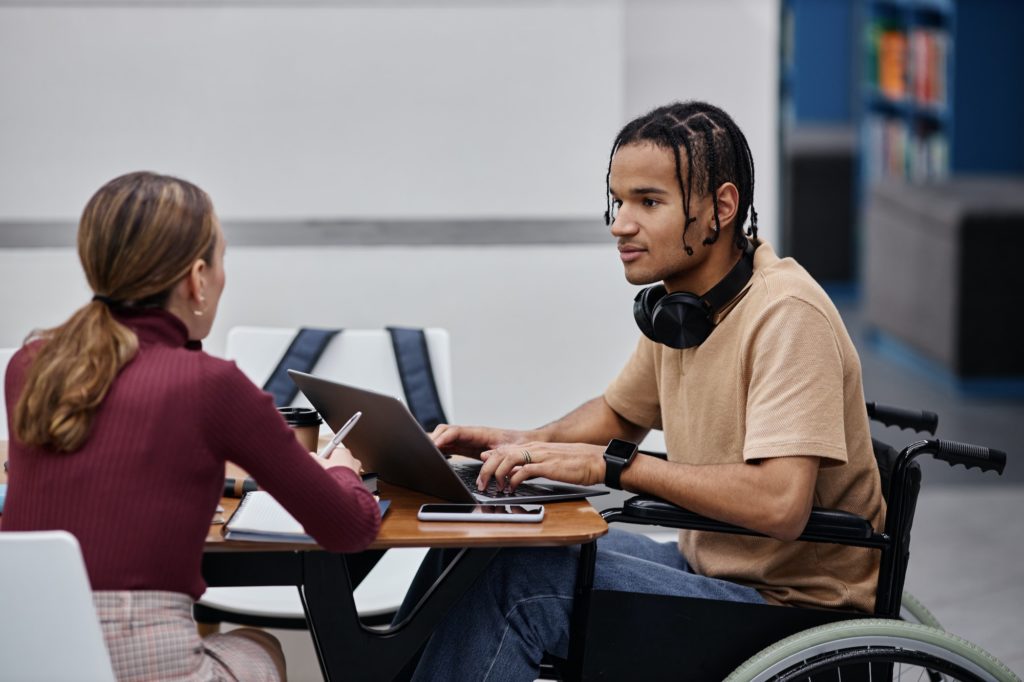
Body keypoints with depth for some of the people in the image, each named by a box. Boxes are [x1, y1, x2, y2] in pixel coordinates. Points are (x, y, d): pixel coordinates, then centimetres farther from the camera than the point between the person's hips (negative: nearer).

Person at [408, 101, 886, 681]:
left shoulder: (786, 315, -22)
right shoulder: (678, 306, 4)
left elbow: (778, 502, -33)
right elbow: (620, 414, 22)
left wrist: (611, 464, -27)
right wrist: (528, 443, 1)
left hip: (794, 606, -8)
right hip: (708, 564, 8)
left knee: (525, 578, -20)